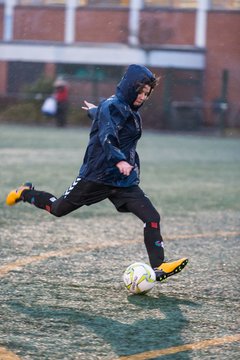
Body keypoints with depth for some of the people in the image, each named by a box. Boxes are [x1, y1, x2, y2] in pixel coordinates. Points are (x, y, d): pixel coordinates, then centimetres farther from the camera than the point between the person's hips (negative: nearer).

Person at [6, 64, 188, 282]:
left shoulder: (129, 109, 11)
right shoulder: (113, 107, -16)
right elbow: (107, 137, -35)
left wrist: (94, 111, 57)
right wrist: (119, 160, -52)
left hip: (124, 181, 7)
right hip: (97, 176, -7)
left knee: (152, 218, -12)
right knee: (58, 209, 13)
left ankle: (159, 267, -11)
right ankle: (26, 194, 42)